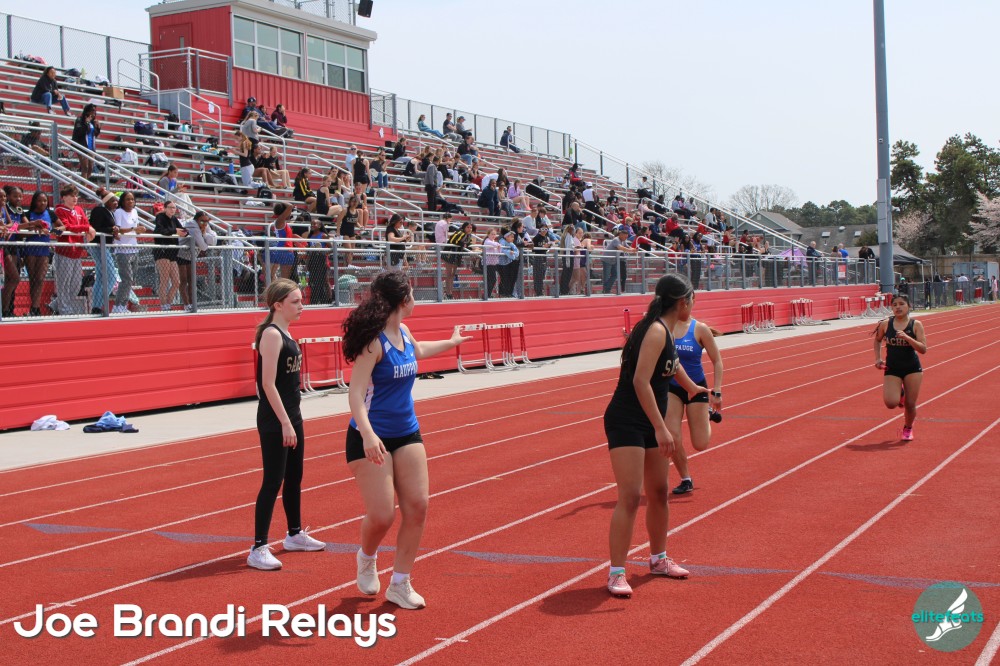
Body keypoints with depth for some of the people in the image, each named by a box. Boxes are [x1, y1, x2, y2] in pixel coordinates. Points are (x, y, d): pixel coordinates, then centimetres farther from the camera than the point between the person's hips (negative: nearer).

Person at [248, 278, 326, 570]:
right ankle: (259, 548, -3)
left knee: (294, 476, 19)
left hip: (291, 415, 9)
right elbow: (268, 384, -21)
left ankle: (295, 534, 34)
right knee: (273, 481, -7)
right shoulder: (271, 335, -16)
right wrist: (285, 423, -22)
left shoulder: (285, 334, 11)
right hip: (274, 420, -9)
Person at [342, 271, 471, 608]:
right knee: (381, 515, -10)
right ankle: (366, 558, 25)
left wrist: (452, 342, 48)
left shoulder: (403, 333, 5)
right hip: (372, 438, -8)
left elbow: (418, 351, 31)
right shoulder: (374, 341, -20)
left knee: (417, 507, -1)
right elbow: (356, 392, -27)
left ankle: (400, 584, 13)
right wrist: (368, 434, -42)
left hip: (407, 433, 8)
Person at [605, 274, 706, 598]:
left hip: (649, 425, 10)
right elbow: (640, 381, -27)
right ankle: (616, 573, -9)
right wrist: (660, 428, -29)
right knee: (630, 496, -13)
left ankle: (658, 559, 34)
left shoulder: (664, 331, 11)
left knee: (659, 493, 17)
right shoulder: (656, 331, -18)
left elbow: (671, 362, 35)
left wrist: (691, 387, 54)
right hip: (626, 422, -10)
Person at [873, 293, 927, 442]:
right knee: (891, 403, -18)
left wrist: (906, 337, -27)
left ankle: (908, 428, 34)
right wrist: (878, 358, 4)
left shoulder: (916, 325, -8)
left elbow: (923, 349, -14)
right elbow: (877, 340, 16)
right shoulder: (885, 324, -3)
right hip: (892, 369, 1)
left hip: (912, 368, -1)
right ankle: (900, 393, 20)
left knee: (910, 404, 2)